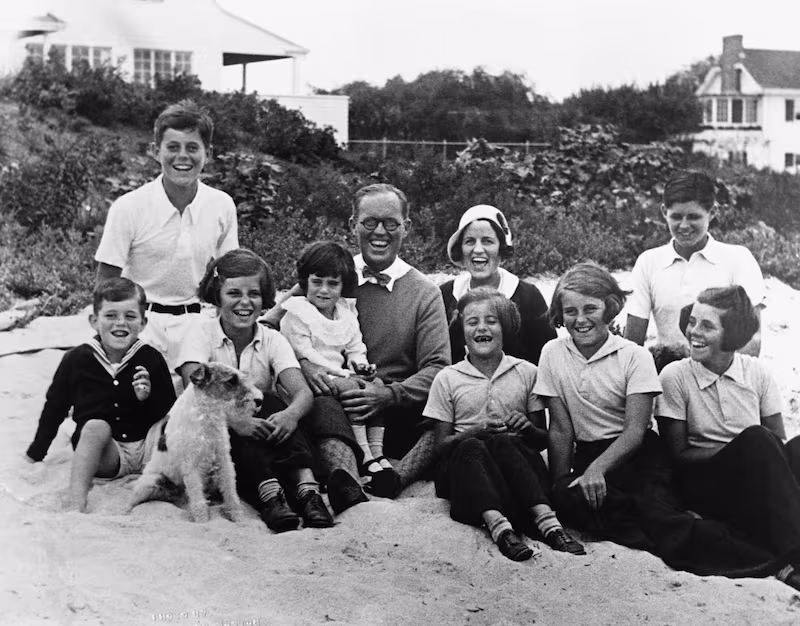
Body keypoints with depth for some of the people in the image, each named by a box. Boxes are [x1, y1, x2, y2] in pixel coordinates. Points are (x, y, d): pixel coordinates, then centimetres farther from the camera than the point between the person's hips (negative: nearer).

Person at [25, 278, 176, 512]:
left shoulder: (151, 360, -1)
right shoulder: (77, 359, 0)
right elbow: (54, 408, 12)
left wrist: (148, 398, -16)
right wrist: (35, 454, 17)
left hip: (148, 449, 1)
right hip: (105, 455, -1)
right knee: (95, 426, -33)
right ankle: (76, 507, -40)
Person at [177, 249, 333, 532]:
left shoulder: (272, 340, 2)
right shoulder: (202, 332, -4)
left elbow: (302, 392, -13)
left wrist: (291, 414, -38)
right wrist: (235, 418, -39)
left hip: (265, 444, 2)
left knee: (271, 403, -27)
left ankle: (306, 486, -41)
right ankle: (269, 495, -45)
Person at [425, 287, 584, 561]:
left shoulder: (526, 373, 11)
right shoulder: (447, 379, 9)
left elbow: (544, 440, 12)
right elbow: (441, 444, 5)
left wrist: (527, 429, -11)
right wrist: (477, 432, -14)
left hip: (516, 460, 1)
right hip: (463, 467, 0)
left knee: (502, 442, -32)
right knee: (471, 447, -33)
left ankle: (547, 522, -46)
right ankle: (498, 526, -53)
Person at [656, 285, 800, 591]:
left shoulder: (757, 373, 5)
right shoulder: (675, 376, -2)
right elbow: (678, 454, -4)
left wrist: (759, 452, -22)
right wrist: (746, 450, -17)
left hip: (763, 485, 3)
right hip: (704, 483, -3)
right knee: (755, 439, -31)